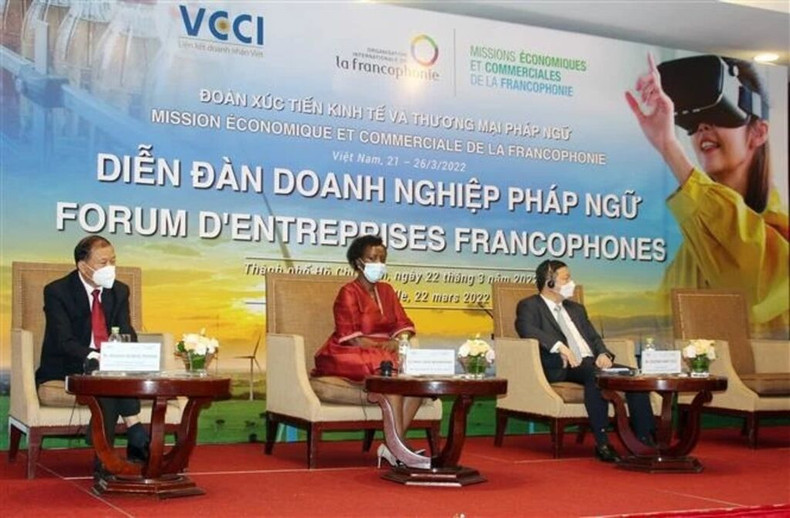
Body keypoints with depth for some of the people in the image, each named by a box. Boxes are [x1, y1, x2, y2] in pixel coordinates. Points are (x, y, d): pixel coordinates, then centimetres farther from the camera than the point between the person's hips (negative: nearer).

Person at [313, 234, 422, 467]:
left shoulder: (386, 290, 16)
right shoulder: (348, 293, -5)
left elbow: (403, 325, 8)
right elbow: (350, 337, -13)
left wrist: (398, 341, -15)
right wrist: (383, 347, -23)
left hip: (385, 353, 6)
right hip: (350, 356, -6)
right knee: (389, 369, -35)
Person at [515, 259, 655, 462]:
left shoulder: (576, 309, 29)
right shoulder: (529, 306, 6)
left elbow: (594, 338, 23)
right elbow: (526, 329, -14)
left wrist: (604, 354, -1)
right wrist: (559, 346, -26)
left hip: (591, 363, 7)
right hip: (561, 368, -7)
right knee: (595, 374, -36)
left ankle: (645, 438, -21)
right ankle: (602, 443, -36)